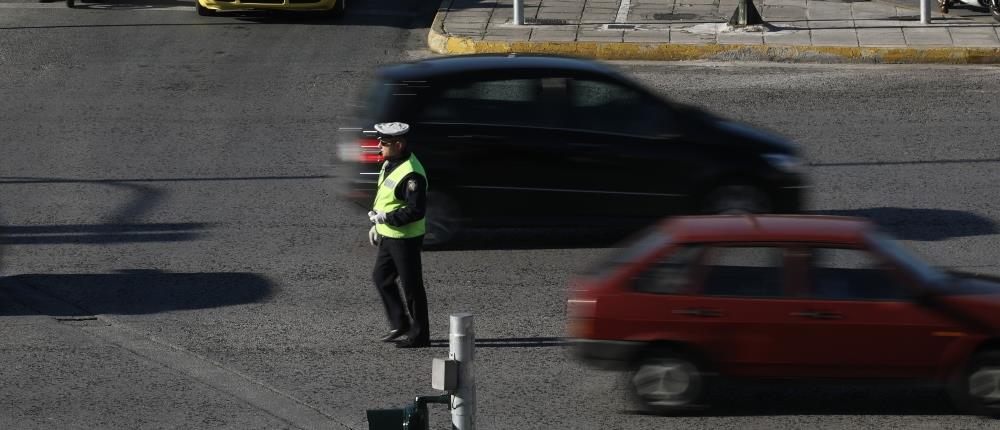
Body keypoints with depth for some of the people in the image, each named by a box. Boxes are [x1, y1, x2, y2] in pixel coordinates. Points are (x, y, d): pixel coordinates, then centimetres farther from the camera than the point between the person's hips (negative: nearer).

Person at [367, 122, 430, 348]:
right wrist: (376, 225, 19)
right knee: (381, 277, 18)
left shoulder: (411, 174, -26)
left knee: (411, 286, 1)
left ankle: (419, 335, 13)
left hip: (405, 239, -10)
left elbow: (416, 210, -28)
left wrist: (386, 218, -24)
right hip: (388, 235, 10)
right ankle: (400, 326, 28)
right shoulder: (390, 164, 7)